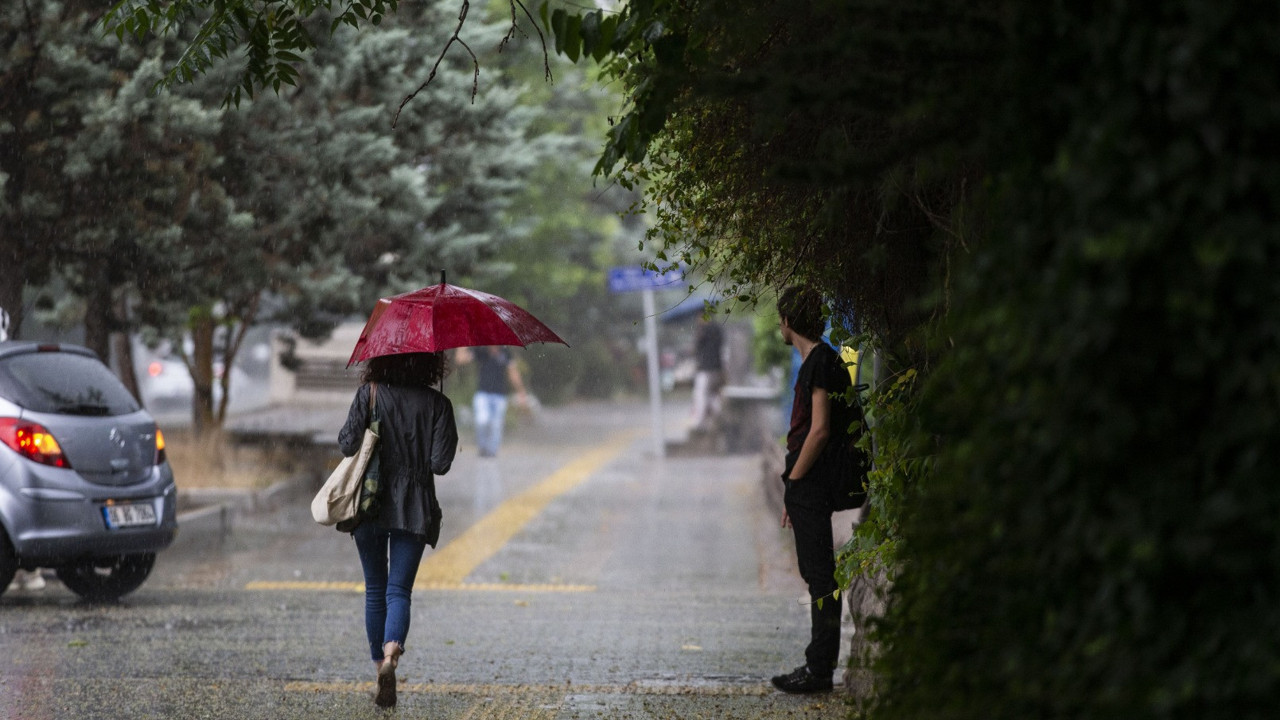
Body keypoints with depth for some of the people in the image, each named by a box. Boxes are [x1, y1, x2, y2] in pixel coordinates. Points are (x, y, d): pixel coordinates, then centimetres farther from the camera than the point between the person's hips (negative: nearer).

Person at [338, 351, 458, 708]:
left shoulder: (369, 395, -4)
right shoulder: (437, 404, -3)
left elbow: (348, 444, -10)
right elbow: (440, 463, -7)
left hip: (370, 505, 0)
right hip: (415, 509, 0)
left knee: (375, 590, 14)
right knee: (399, 589, 1)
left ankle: (381, 666, 15)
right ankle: (392, 651, -27)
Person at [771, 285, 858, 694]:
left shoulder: (821, 363, -14)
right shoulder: (816, 361, 18)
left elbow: (820, 430, -20)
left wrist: (794, 481, -14)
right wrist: (792, 493, 19)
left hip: (812, 487, -10)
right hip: (810, 488, 10)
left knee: (820, 576, -7)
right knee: (818, 576, 12)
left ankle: (819, 669, -6)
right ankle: (820, 665, 17)